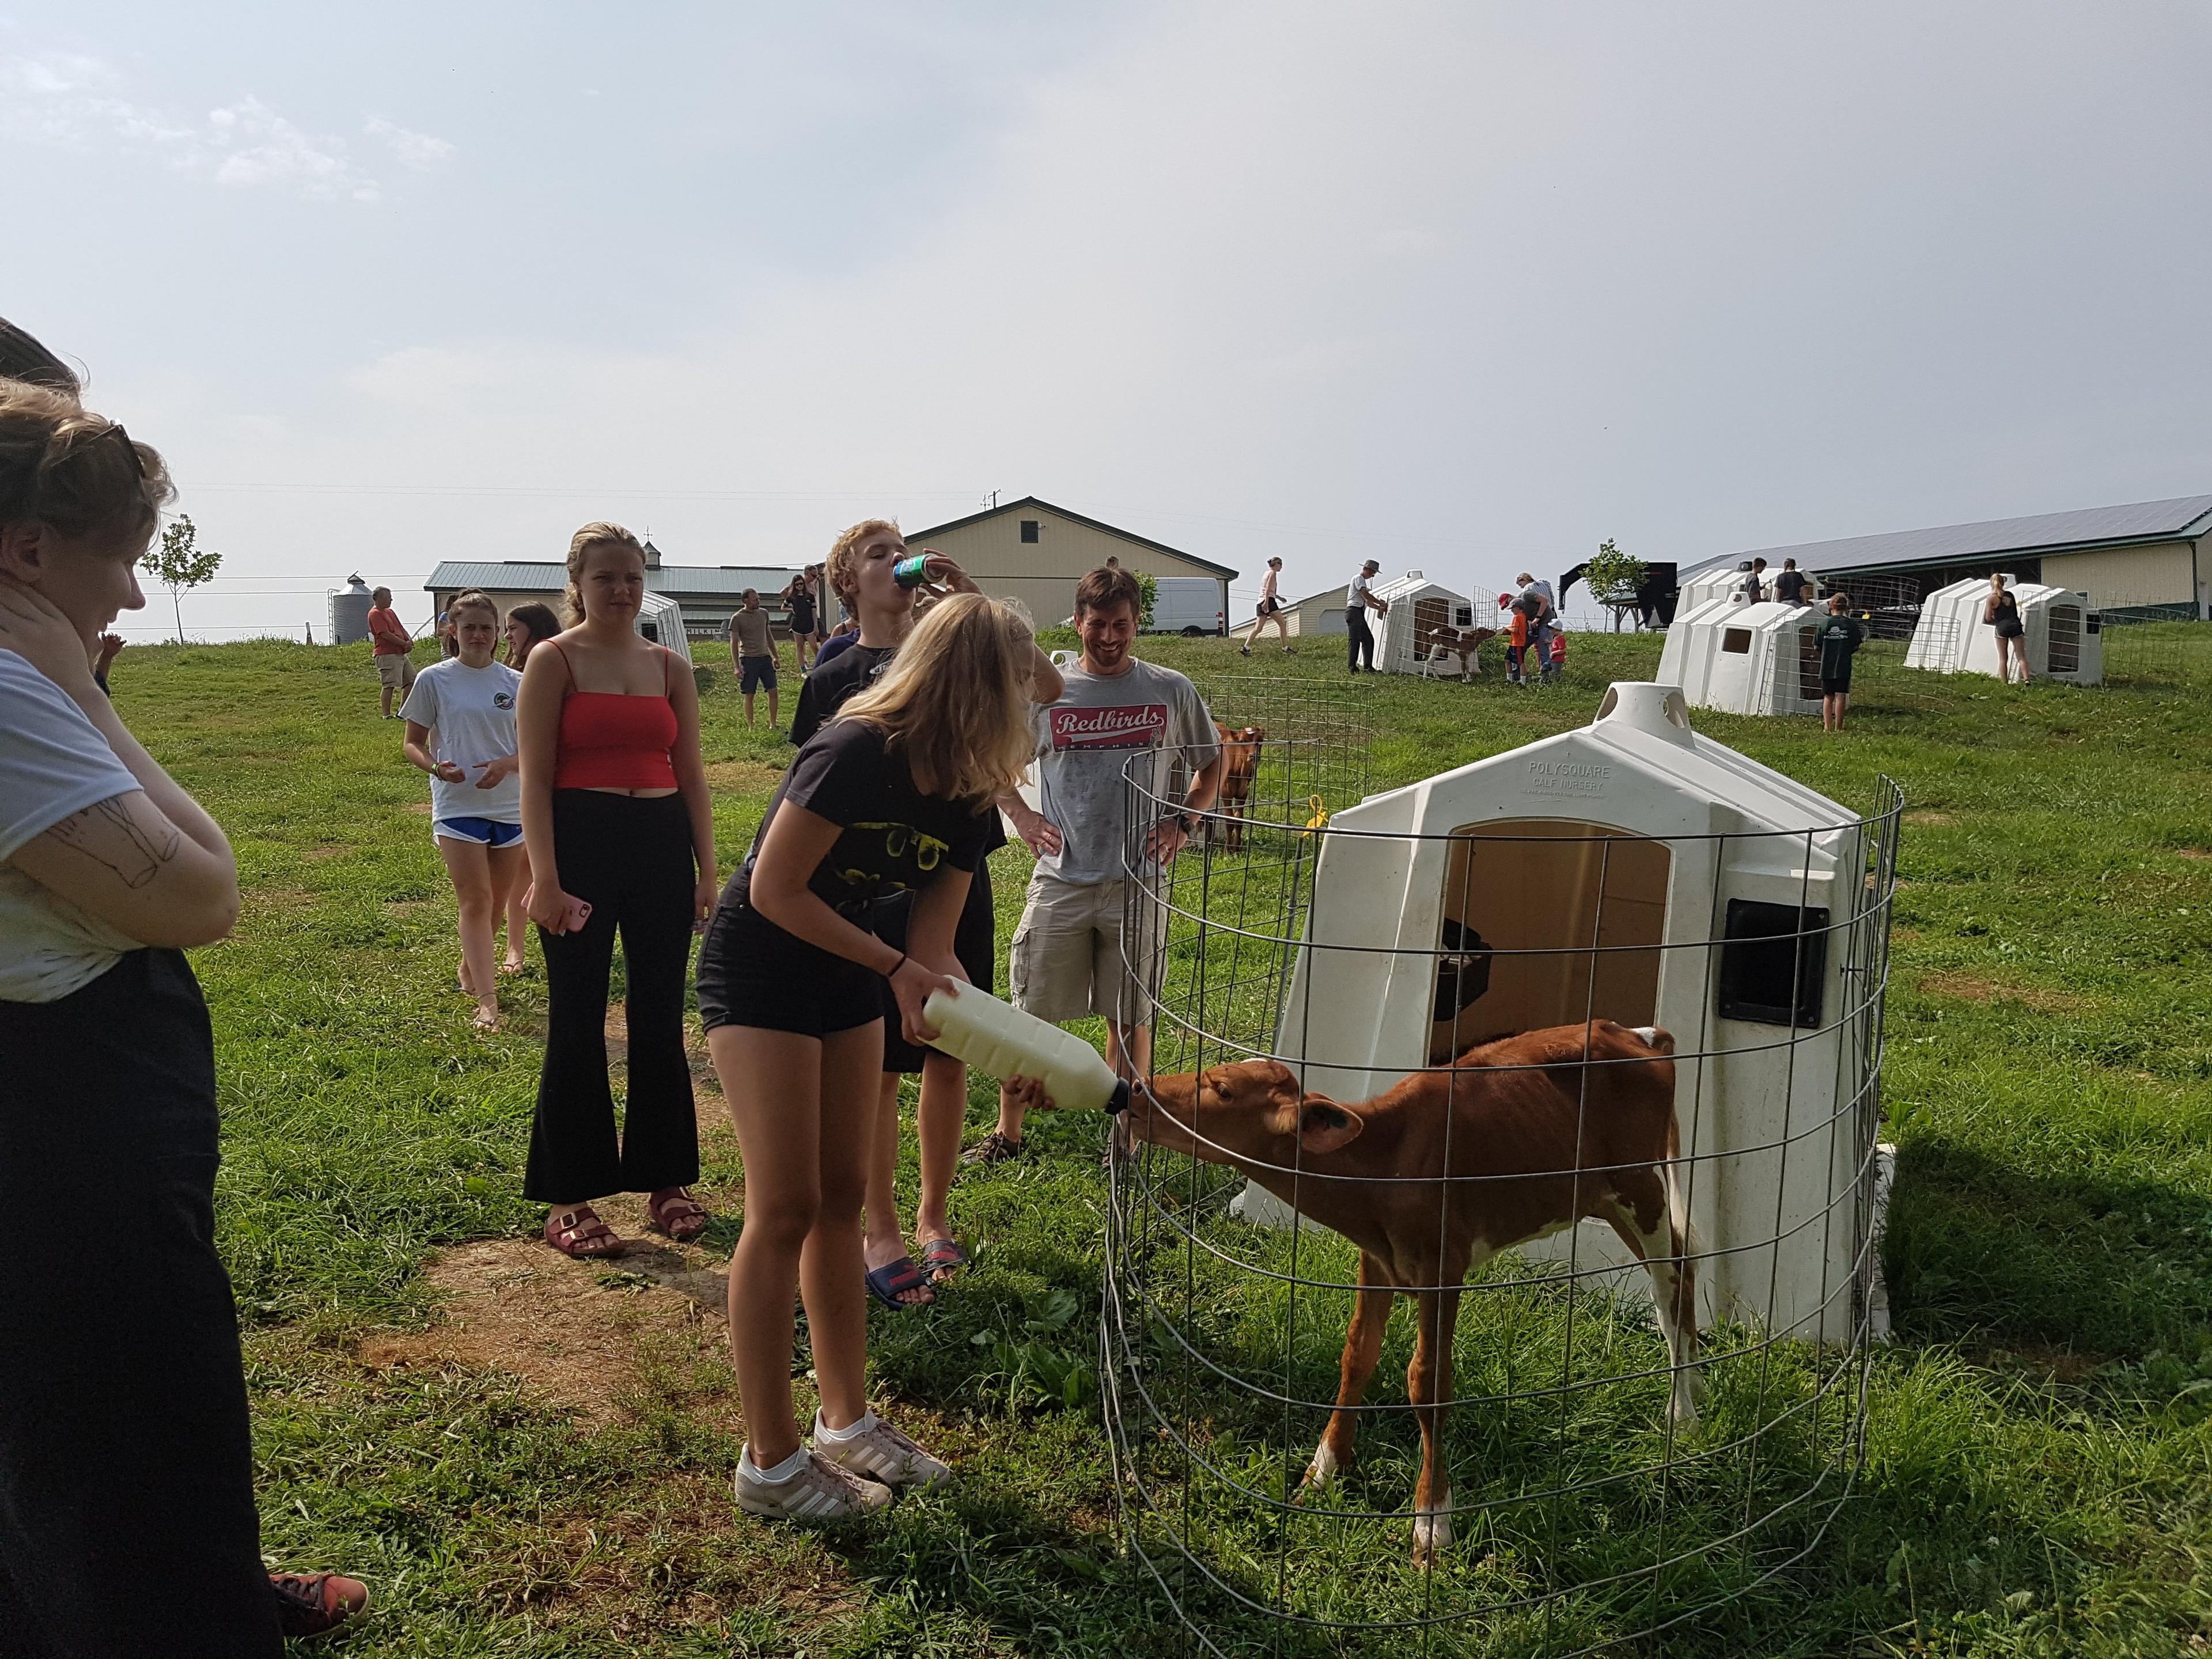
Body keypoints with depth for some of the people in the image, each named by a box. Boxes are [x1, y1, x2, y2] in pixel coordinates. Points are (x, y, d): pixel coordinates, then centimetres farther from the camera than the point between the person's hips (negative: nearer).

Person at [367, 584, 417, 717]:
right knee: (390, 685, -11)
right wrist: (405, 644, -14)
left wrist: (409, 640, -2)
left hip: (401, 654, 10)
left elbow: (401, 629, 19)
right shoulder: (375, 614, -10)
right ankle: (386, 714, -7)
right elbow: (386, 635, -18)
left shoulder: (390, 612, 19)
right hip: (387, 655, -10)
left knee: (411, 681, 11)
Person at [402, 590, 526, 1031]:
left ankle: (470, 970, 35)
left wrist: (507, 764, -13)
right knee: (475, 901, -10)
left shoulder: (515, 684, 5)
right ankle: (486, 999, -12)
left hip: (509, 806, 3)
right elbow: (412, 744, 4)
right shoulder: (434, 680, 0)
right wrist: (436, 766, -17)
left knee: (497, 902, 12)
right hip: (457, 807, -3)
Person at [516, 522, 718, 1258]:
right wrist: (545, 878, -15)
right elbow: (535, 779, -7)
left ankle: (664, 1179, 23)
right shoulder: (553, 661, -1)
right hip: (582, 843, -4)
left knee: (660, 1019, 10)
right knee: (577, 1024, 2)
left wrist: (708, 872, 8)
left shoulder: (669, 667, 11)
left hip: (662, 845, 4)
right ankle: (569, 1198, 14)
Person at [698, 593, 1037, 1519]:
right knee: (785, 1207, -6)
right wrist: (895, 968, -21)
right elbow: (775, 893, -22)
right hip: (758, 969, -8)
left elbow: (933, 945, -4)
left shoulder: (965, 799, -3)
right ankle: (769, 1461, 7)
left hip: (847, 975, 8)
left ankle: (845, 1423, 25)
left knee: (842, 1197, 11)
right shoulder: (857, 755, -27)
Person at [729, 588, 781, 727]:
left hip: (765, 657, 5)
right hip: (748, 659, -5)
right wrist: (736, 667, -12)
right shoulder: (737, 618, -6)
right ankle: (750, 726, 9)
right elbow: (734, 643, -6)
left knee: (773, 691, 0)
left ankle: (773, 724, 10)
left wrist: (775, 656, 21)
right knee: (749, 695, -1)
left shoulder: (763, 613, 10)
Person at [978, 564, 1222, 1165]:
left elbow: (1211, 764, 16)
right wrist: (1020, 814, 0)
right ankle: (1007, 1132, 22)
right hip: (1059, 882, 0)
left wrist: (1183, 822, 2)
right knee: (1031, 1013, 6)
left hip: (1137, 882, 0)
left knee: (1130, 1018, 9)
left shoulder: (1172, 692, 3)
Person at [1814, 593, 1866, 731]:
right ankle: (1838, 727, 0)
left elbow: (1816, 646, 0)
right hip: (1844, 667, -1)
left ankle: (1827, 726, 4)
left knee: (1828, 697, 9)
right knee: (1840, 696, 1)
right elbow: (1856, 647, -1)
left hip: (1827, 667, 1)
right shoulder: (1851, 624, -3)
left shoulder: (1824, 622, -2)